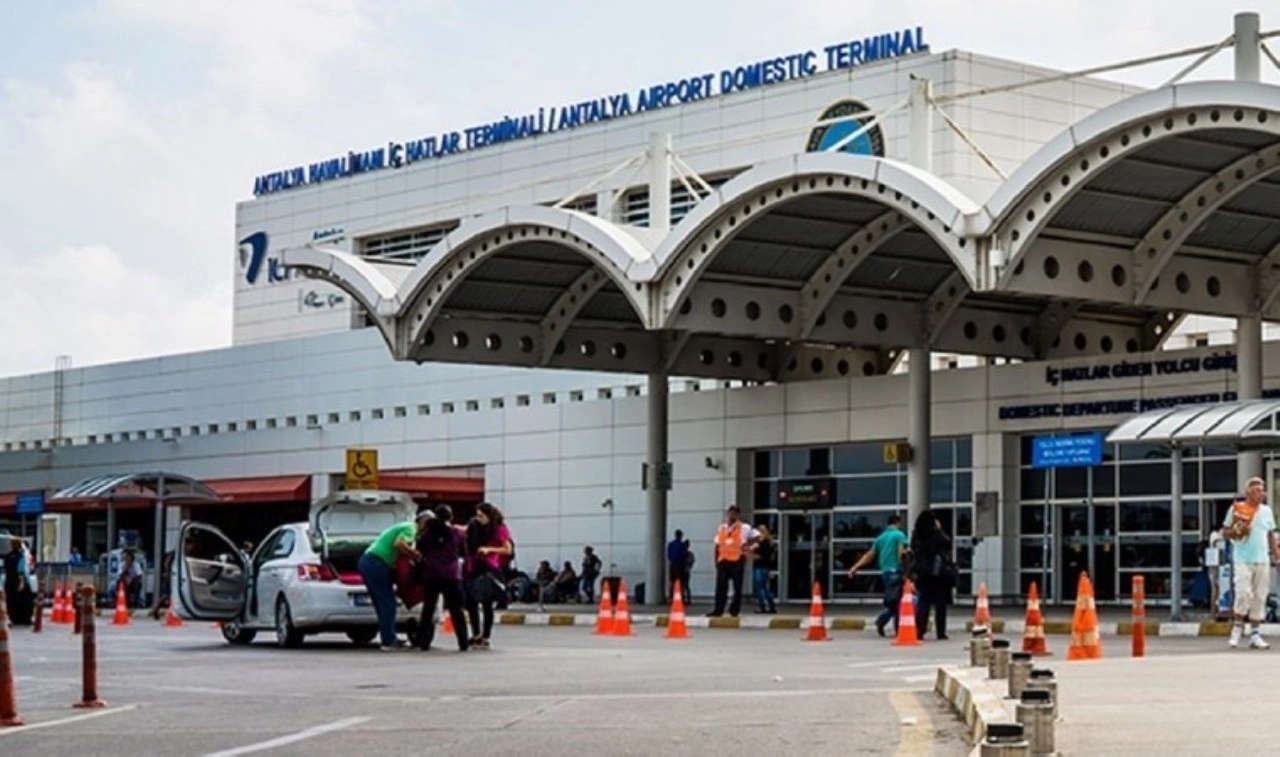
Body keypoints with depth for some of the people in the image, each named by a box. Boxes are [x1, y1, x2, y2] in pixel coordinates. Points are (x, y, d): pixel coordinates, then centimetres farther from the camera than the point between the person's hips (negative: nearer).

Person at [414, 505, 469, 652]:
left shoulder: (428, 531, 3)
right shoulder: (458, 533, 1)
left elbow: (419, 549, 10)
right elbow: (463, 552, 10)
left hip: (431, 575, 1)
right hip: (451, 575, -1)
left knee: (428, 609, 8)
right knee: (456, 610, 3)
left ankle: (424, 642, 5)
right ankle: (463, 643, -1)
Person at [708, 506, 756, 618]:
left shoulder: (744, 528, 0)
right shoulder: (721, 528, 14)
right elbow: (717, 546, 16)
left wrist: (747, 545, -13)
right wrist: (716, 560, 10)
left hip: (737, 561, -4)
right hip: (723, 561, 4)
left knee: (737, 587, 1)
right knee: (721, 587, 0)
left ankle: (734, 610, 8)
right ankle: (718, 610, 1)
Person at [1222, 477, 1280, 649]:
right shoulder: (1236, 509, -1)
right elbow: (1225, 533, 3)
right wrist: (1237, 531, -16)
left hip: (1263, 561, 4)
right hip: (1242, 561, -4)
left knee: (1259, 598, 4)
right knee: (1243, 594, -15)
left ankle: (1255, 634, 9)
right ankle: (1237, 627, 4)